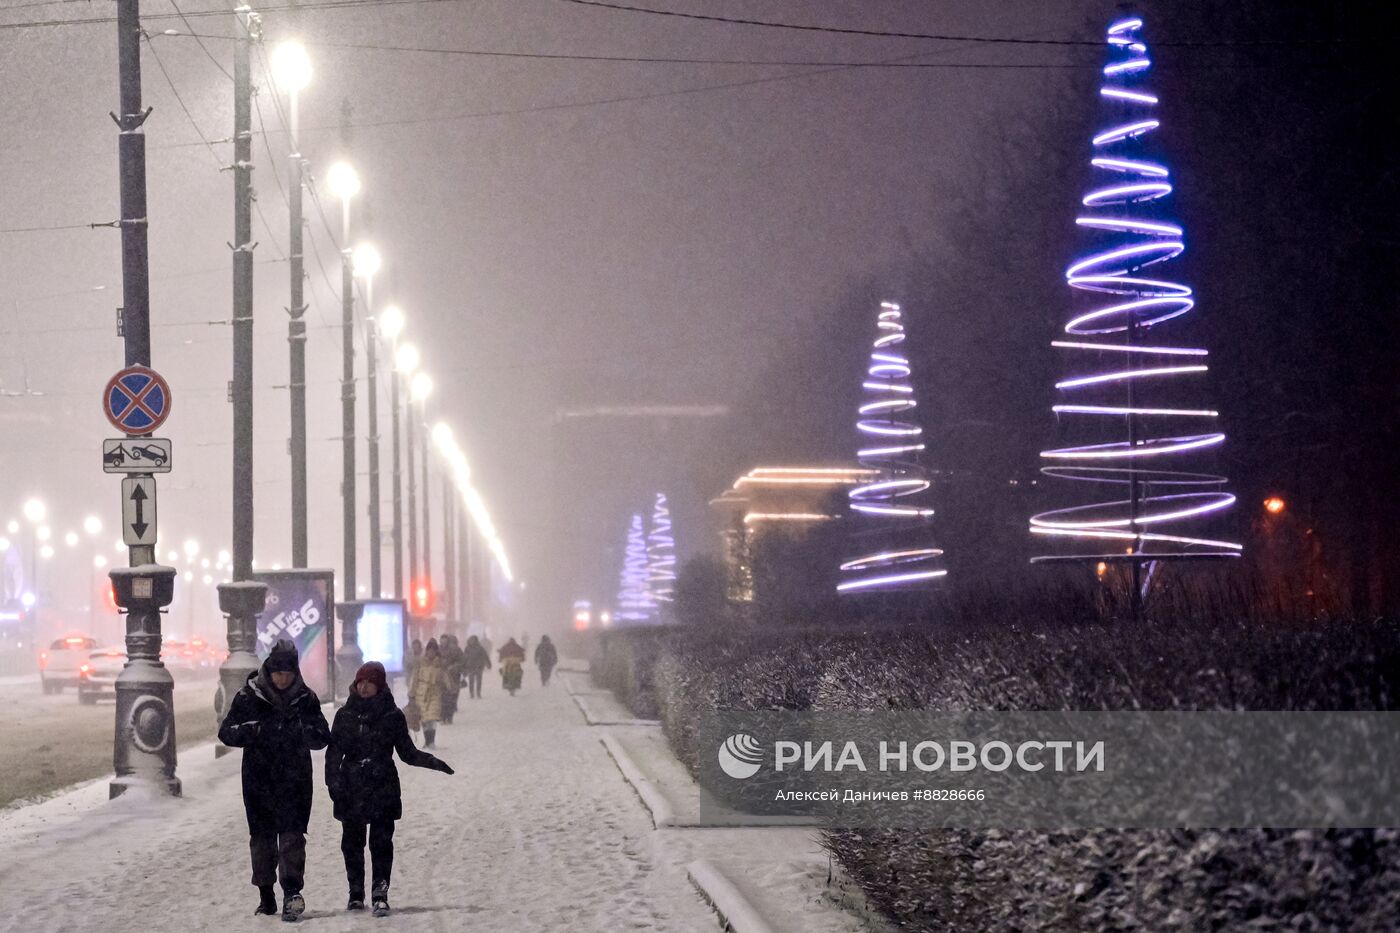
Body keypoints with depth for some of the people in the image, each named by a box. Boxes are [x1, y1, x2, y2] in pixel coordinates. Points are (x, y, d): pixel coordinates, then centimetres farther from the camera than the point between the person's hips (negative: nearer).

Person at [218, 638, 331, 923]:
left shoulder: (305, 698, 0)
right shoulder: (249, 696, -3)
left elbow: (323, 738, 1)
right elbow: (226, 733, -2)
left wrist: (305, 731, -20)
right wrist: (248, 731, -23)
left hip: (294, 779, -1)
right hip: (258, 779, 1)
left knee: (292, 835, -13)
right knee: (261, 838, 8)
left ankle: (292, 893, -18)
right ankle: (266, 896, 20)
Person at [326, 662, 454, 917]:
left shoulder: (392, 715, 3)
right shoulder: (345, 715, 5)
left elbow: (407, 752, 8)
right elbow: (334, 752, 5)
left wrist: (432, 762, -8)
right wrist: (333, 781, -8)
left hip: (383, 788, -1)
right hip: (351, 788, 1)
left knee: (381, 842, -7)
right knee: (352, 841, 4)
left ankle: (380, 896, -9)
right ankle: (356, 894, 14)